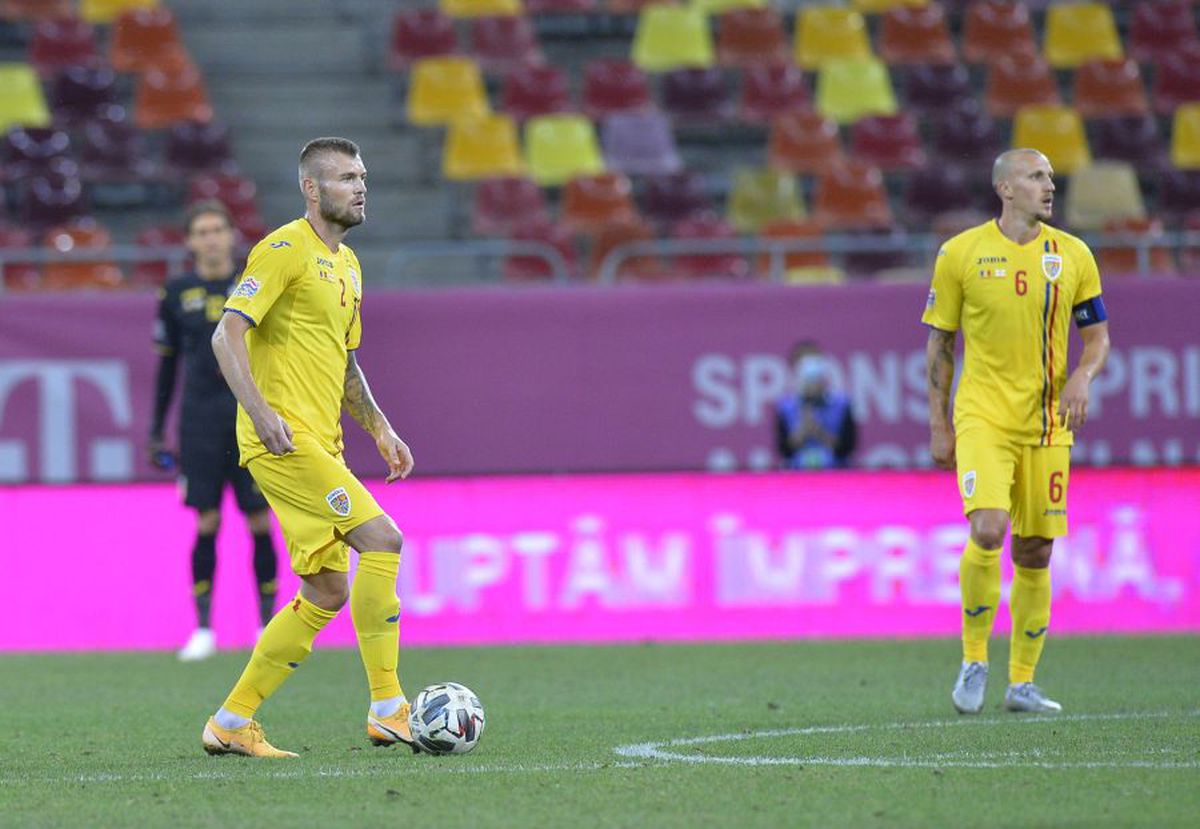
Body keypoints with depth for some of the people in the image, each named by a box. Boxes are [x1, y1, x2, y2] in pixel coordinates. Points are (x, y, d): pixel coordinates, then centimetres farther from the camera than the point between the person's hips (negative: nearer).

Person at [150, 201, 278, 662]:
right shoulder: (176, 295, 5)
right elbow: (167, 365, 12)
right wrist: (156, 431, 11)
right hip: (200, 420, 0)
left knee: (260, 524, -1)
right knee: (207, 524, -3)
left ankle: (268, 624, 9)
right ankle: (204, 629, 2)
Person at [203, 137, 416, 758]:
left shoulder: (346, 264, 20)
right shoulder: (285, 250, -8)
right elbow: (226, 334, -16)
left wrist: (380, 430, 19)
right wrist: (261, 411, -28)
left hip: (319, 447, 10)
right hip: (283, 441, -10)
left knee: (326, 593, 6)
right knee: (380, 539, -19)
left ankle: (231, 724, 12)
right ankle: (388, 711, -16)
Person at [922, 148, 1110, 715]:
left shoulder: (1072, 256, 6)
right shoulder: (961, 253, -1)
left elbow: (1097, 334, 13)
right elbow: (939, 342, 5)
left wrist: (1082, 377, -9)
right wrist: (938, 426, 2)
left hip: (1046, 423, 3)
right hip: (982, 416, -3)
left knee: (1035, 550, 4)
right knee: (988, 531, -21)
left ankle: (1021, 683, 15)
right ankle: (974, 659, -2)